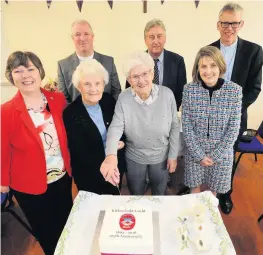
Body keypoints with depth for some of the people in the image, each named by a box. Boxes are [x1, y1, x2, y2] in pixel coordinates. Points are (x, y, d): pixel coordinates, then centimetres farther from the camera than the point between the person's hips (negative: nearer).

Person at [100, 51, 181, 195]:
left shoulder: (167, 94, -18)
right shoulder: (123, 98, -18)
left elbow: (175, 127, -8)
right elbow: (115, 128, -25)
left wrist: (173, 155, -5)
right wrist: (111, 155, -43)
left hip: (161, 157, 0)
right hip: (134, 157, 0)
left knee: (160, 197, 26)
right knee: (136, 198, 25)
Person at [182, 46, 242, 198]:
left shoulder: (234, 90, -11)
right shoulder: (189, 89, -11)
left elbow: (234, 128, -8)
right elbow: (186, 125, -9)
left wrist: (215, 155, -10)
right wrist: (199, 154, -11)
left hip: (222, 152, 0)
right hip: (195, 151, 0)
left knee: (213, 189, 19)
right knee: (195, 188, 17)